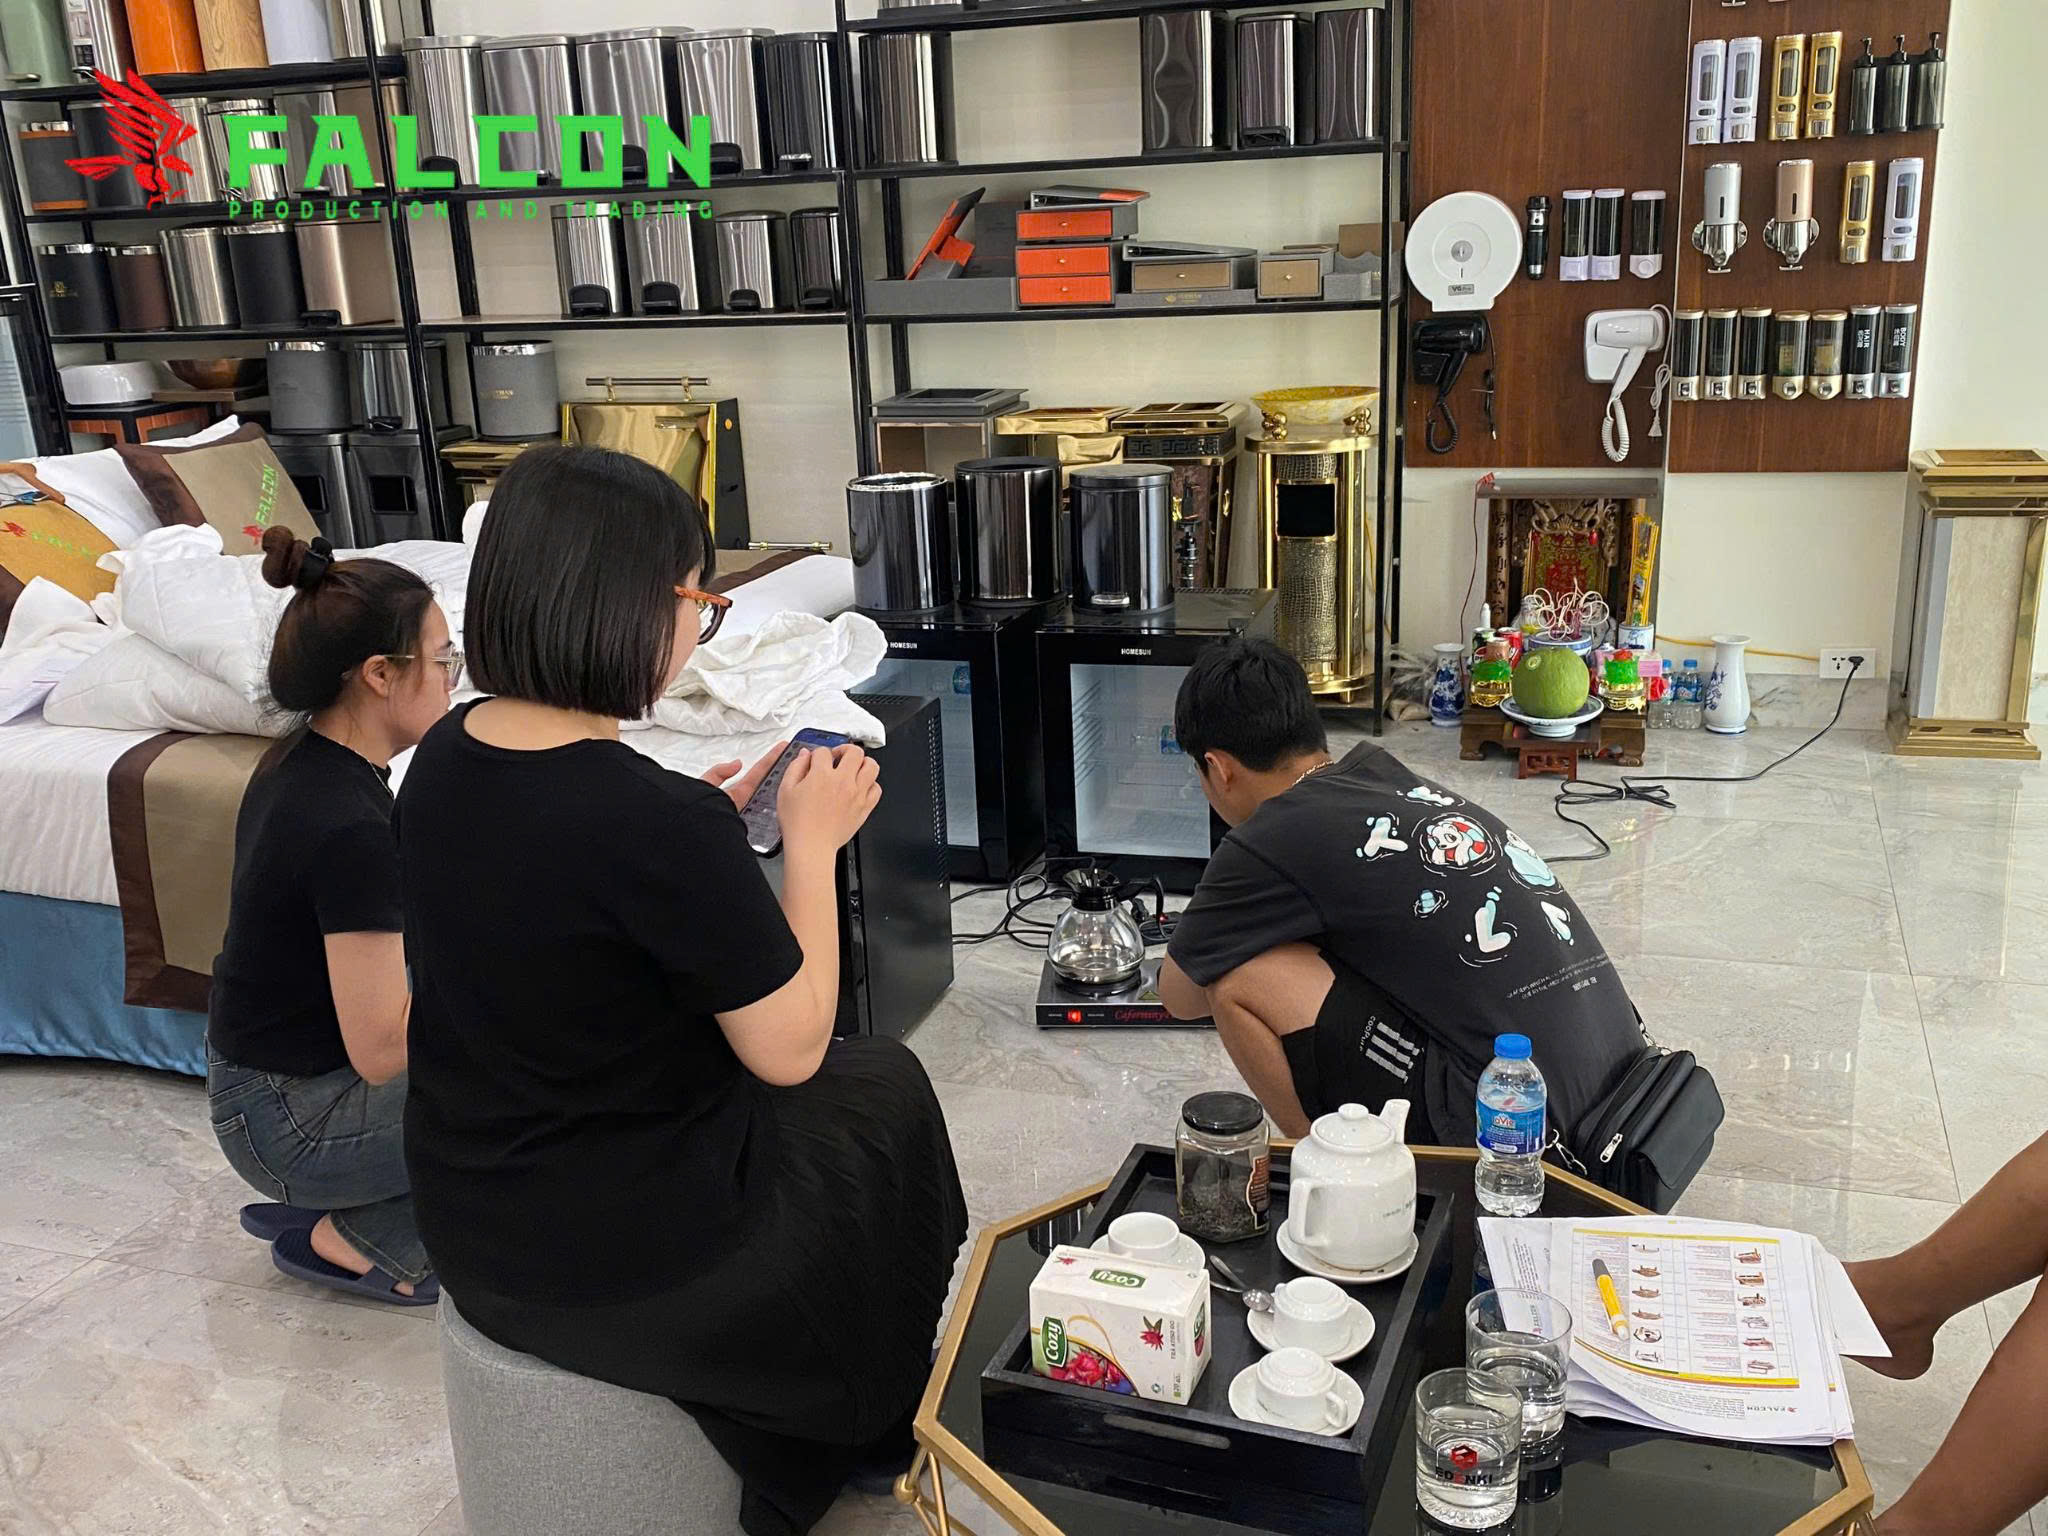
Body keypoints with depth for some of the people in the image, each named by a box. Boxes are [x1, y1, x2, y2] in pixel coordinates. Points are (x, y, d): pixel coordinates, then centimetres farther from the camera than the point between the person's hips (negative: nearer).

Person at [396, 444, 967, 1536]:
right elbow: (790, 1049, -20)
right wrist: (811, 839, -11)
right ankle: (878, 1431, 43)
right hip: (626, 1261, -7)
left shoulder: (443, 759, -6)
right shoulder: (661, 824, -31)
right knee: (885, 1093, 20)